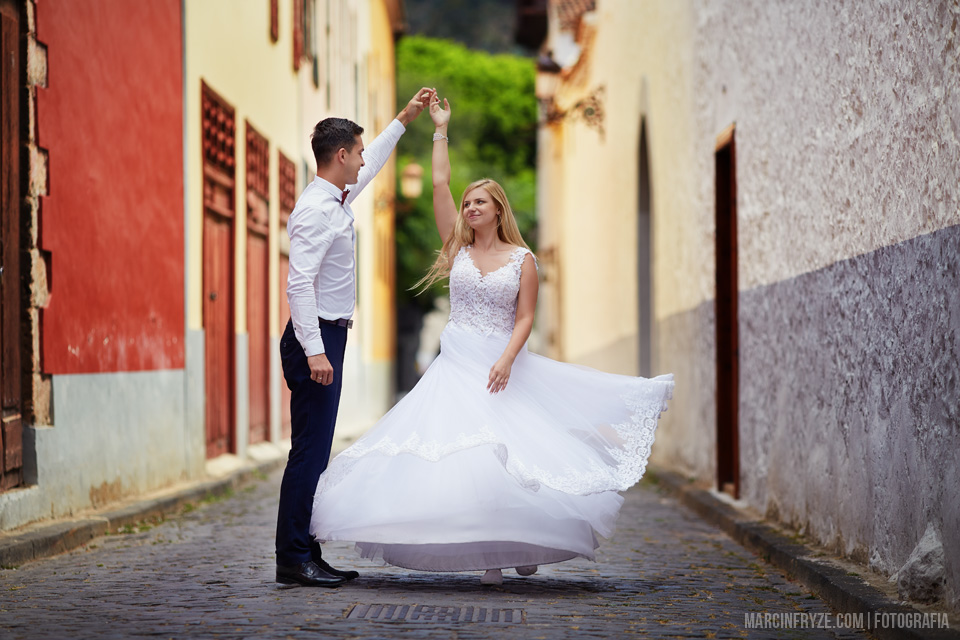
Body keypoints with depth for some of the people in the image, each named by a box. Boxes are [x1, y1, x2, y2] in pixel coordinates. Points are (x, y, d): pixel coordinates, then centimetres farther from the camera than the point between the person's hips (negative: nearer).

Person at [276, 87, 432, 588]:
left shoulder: (338, 199, 13)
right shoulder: (315, 210, -16)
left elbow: (373, 163, 34)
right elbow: (299, 283, -23)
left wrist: (405, 118, 38)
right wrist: (315, 351, -29)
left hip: (329, 338, 10)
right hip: (315, 340, -10)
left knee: (316, 452, 10)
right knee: (310, 451, -10)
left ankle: (306, 554, 14)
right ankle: (293, 559, -7)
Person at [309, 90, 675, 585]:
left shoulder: (522, 259, 3)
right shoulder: (458, 250, 10)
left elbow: (525, 318, -3)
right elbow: (439, 185, 6)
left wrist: (507, 359, -18)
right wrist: (440, 130, 8)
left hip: (501, 366, -2)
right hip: (455, 365, 2)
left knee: (508, 452, -10)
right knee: (463, 450, -9)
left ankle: (523, 544, 8)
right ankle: (488, 555, -5)